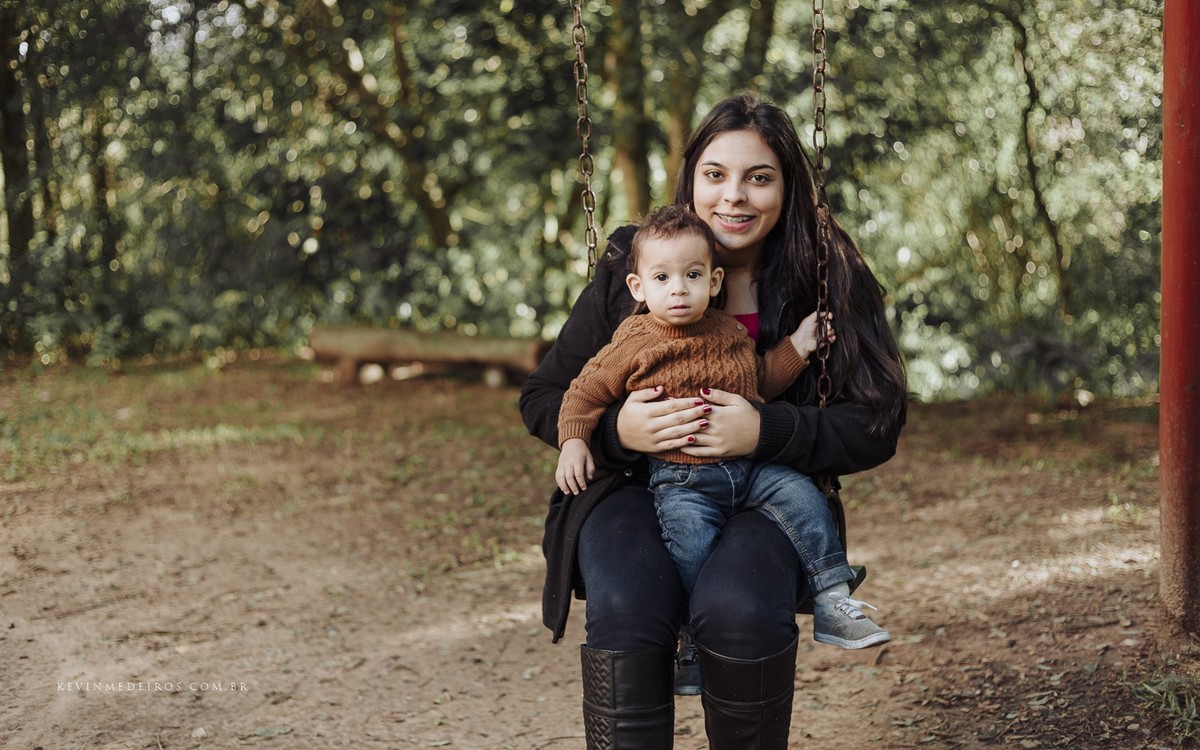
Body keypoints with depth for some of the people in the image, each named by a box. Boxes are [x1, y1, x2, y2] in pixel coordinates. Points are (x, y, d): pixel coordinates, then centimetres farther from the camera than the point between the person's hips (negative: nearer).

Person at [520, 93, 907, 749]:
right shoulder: (629, 266, 2)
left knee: (739, 609, -33)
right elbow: (542, 398, 5)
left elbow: (876, 424, -3)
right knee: (625, 609, -33)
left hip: (767, 494, 0)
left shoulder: (829, 280, 1)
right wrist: (615, 429, -18)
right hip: (636, 486, 1)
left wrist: (766, 432, -21)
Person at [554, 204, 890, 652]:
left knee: (802, 497, -13)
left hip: (750, 467, 4)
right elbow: (586, 392, 5)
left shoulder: (730, 334, 11)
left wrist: (797, 347, 18)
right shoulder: (633, 345, -3)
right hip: (681, 480, -4)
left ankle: (832, 602, -6)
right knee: (690, 542, -28)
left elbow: (760, 381, 28)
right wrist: (574, 443, -9)